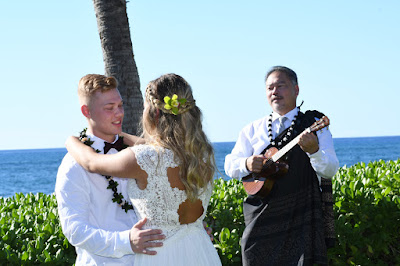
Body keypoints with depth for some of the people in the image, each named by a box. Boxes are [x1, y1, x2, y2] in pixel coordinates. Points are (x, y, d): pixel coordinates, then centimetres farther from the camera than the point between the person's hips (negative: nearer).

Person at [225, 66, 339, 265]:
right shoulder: (253, 129, 15)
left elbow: (330, 171, -5)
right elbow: (230, 165, 11)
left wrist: (314, 151, -26)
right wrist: (247, 164, -12)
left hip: (302, 217, -2)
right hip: (261, 217, 3)